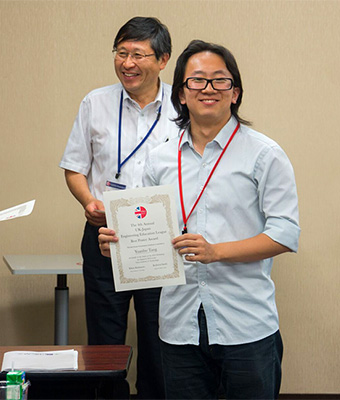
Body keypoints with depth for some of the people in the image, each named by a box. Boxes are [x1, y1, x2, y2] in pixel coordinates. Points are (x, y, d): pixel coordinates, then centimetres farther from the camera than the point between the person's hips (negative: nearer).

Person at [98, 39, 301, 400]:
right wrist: (121, 242, -3)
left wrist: (216, 251, -17)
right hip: (180, 326, 3)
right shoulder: (160, 159, 12)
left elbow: (285, 234, -7)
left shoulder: (264, 154, -1)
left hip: (246, 328, -3)